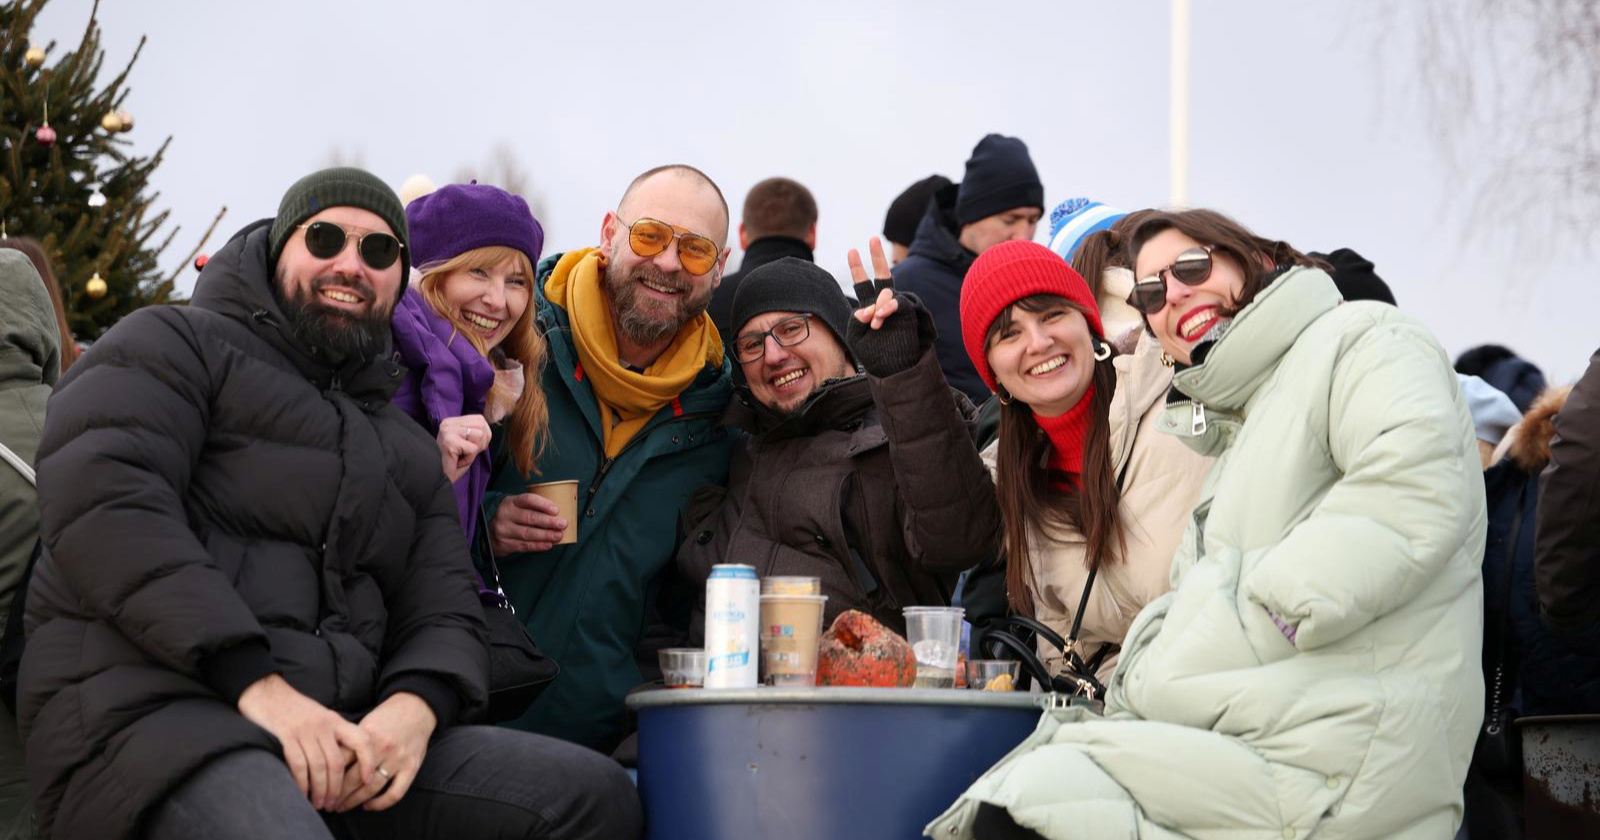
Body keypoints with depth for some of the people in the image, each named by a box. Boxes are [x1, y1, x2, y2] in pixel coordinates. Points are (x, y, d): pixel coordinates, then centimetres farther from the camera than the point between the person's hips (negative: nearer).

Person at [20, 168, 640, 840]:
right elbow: (102, 497, -10)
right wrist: (254, 682, -20)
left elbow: (445, 617, 19)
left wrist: (415, 706, -9)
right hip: (145, 710, -6)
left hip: (335, 745, 7)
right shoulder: (172, 345, 9)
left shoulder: (407, 450, 28)